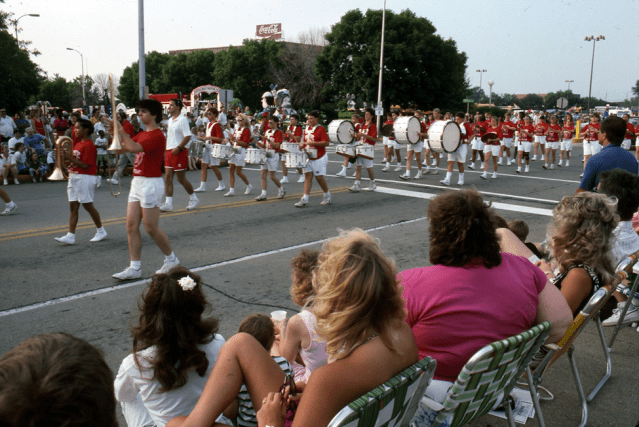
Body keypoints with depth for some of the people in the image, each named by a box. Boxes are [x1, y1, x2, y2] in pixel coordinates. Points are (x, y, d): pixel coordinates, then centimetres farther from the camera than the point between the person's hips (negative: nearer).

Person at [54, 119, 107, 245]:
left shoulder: (89, 145, -13)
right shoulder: (77, 143, 15)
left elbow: (85, 165, -19)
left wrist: (70, 158, -19)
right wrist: (67, 159, 0)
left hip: (85, 177, -9)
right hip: (74, 177, 9)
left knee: (88, 205, -1)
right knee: (73, 206, 3)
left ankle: (101, 231, 15)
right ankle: (70, 236, 2)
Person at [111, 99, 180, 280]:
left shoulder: (157, 136, -15)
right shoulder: (142, 134, 15)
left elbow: (134, 148, -28)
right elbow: (122, 148, 16)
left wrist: (121, 130, -17)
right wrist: (116, 131, 3)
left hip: (151, 184, -9)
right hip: (137, 182, 9)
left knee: (151, 228, -1)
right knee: (132, 226, 5)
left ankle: (171, 259, 18)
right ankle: (135, 267, 9)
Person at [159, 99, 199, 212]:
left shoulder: (182, 120, -12)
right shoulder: (170, 120, 15)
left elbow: (188, 136, -19)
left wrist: (178, 148, -23)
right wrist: (166, 149, 16)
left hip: (179, 152, -8)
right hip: (169, 151, 8)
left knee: (181, 179, 0)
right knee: (168, 177, 2)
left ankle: (193, 199, 18)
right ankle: (168, 203, 4)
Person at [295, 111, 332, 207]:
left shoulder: (321, 129, -11)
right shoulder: (307, 128, 12)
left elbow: (326, 143, -18)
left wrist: (313, 143, -24)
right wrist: (302, 145, 3)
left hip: (319, 158, -7)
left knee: (319, 177, 0)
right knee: (307, 176, 1)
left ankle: (327, 196, 21)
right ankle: (305, 199, -1)